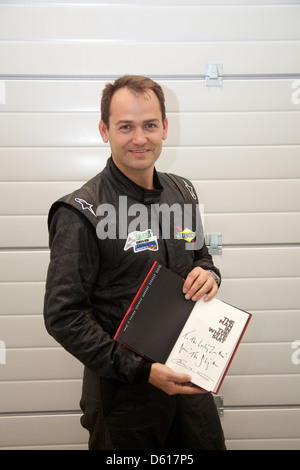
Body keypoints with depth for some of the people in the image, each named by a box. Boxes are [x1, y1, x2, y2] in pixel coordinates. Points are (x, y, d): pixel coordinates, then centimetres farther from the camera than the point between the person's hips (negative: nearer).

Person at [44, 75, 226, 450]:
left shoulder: (182, 192, 2)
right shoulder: (82, 213, -18)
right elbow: (63, 316, -19)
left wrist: (208, 275, -8)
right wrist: (141, 372, -22)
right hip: (123, 391, -5)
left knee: (208, 443, 22)